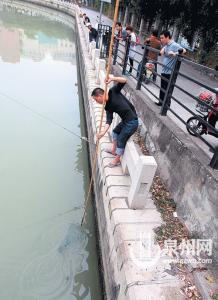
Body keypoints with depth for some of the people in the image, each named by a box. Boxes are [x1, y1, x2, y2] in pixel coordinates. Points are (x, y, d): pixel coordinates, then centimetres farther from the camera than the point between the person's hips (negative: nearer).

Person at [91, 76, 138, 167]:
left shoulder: (113, 91, -10)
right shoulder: (108, 106, 6)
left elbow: (124, 81, -17)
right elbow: (109, 120, -3)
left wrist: (112, 79, -31)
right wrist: (103, 132, -16)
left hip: (132, 122, -8)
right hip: (125, 121, 8)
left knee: (121, 140, 2)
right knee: (115, 132, 25)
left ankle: (117, 160, 24)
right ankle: (113, 150, 49)